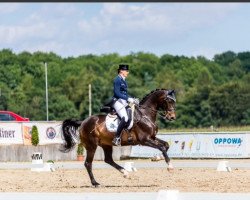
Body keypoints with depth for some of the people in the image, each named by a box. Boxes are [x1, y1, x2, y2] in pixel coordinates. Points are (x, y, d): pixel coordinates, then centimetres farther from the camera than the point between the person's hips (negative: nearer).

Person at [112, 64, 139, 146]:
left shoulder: (123, 80, 18)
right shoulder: (117, 80, -10)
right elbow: (117, 93, -18)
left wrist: (133, 99, 9)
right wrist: (128, 99, -21)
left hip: (124, 102, 10)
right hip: (118, 101, -10)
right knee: (125, 118, -26)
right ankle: (116, 138, -25)